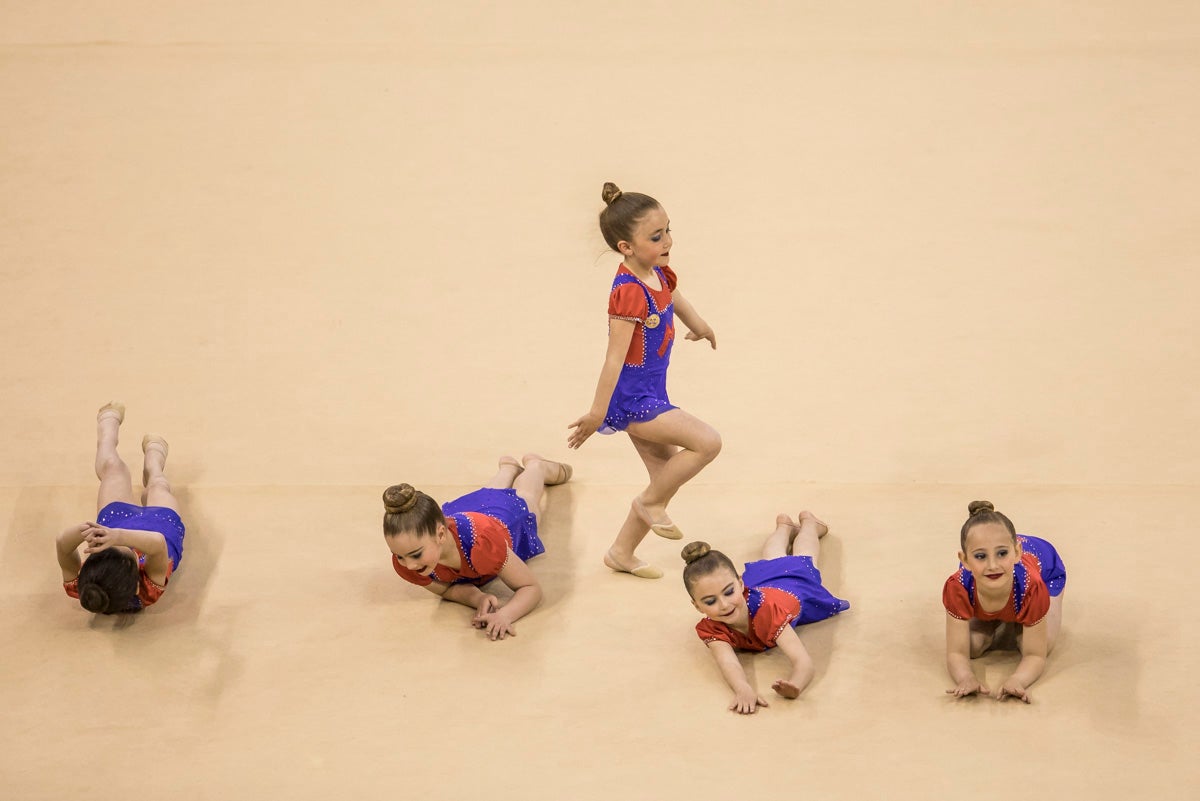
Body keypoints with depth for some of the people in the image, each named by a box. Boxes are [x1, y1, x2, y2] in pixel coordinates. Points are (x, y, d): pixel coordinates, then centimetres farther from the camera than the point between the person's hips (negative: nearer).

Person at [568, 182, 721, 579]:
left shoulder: (659, 275, 2)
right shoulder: (629, 293, -25)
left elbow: (675, 298, 27)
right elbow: (615, 357, -27)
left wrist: (699, 325, 46)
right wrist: (597, 413, -25)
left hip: (650, 396, 9)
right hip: (633, 400, -9)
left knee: (667, 477, 16)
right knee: (707, 442, -17)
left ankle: (621, 552, 29)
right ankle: (650, 502, 2)